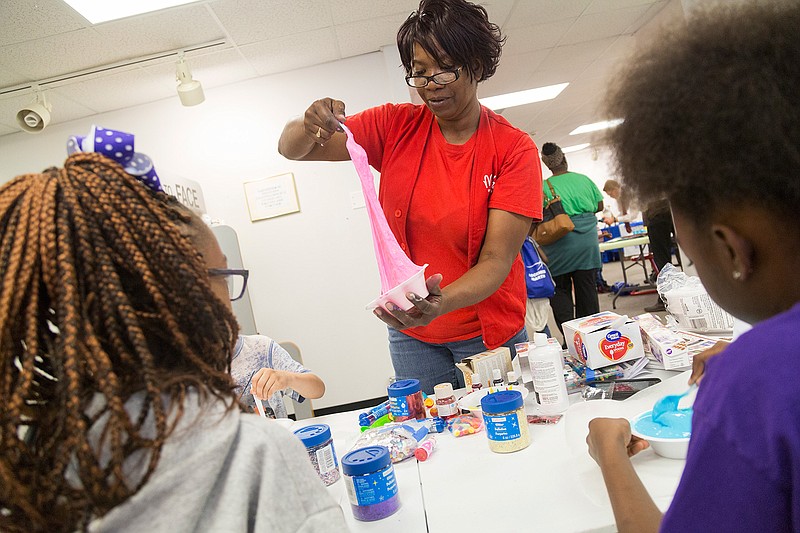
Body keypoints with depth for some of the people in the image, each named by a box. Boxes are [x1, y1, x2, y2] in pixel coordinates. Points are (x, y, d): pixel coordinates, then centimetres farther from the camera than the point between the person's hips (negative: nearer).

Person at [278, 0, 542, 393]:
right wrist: (310, 125, -25)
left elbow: (497, 260, -19)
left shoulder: (514, 149, -11)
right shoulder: (395, 126, -3)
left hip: (491, 333, -1)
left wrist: (441, 303, -38)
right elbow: (292, 149, -1)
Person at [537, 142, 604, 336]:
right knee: (587, 287, 11)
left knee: (560, 290, 7)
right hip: (587, 243, 3)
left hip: (559, 246, -3)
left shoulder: (544, 187, -7)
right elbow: (599, 206, 11)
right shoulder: (584, 179, 4)